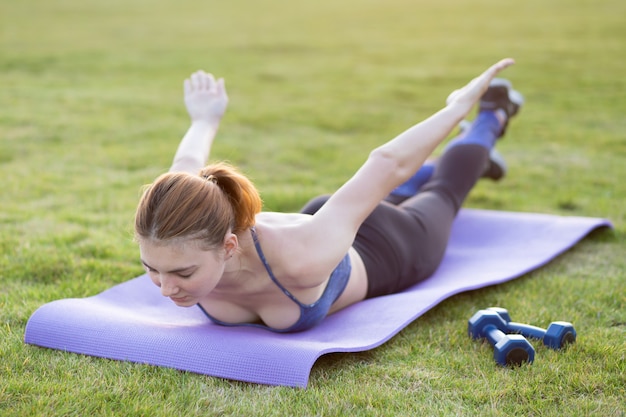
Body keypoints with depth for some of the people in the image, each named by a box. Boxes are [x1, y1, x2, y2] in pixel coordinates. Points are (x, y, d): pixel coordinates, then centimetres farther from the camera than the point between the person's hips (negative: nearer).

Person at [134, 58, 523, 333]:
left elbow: (387, 166, -36)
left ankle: (491, 116, 60)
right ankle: (430, 166, 69)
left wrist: (460, 105, -21)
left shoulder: (302, 257, -51)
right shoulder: (171, 244, -37)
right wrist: (205, 121, 8)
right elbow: (186, 168, -14)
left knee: (440, 195, 33)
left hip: (388, 250, -3)